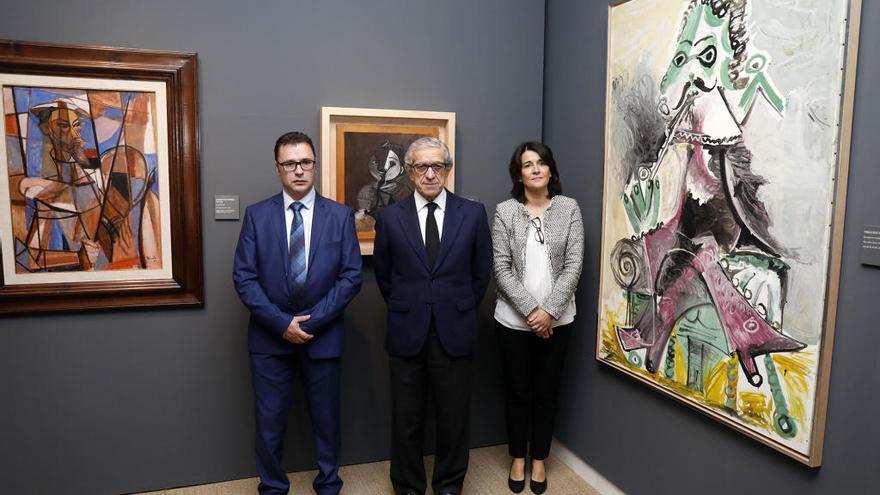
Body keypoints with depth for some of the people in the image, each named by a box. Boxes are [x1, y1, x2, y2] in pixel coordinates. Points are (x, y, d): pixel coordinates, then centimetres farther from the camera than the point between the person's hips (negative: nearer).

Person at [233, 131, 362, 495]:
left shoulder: (340, 215, -1)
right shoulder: (256, 215, -1)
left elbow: (351, 276, -5)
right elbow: (244, 278, -5)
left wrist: (312, 320, -14)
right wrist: (281, 323, -14)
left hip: (323, 335, 0)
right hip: (270, 336, 0)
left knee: (326, 418, 14)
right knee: (269, 421, 10)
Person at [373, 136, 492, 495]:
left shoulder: (473, 214, -2)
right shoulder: (390, 217, -1)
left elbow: (481, 272, 7)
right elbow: (383, 275, 10)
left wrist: (460, 311, 10)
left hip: (454, 331, 0)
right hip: (407, 332, 0)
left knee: (454, 416, 13)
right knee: (406, 419, 12)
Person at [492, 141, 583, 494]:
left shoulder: (569, 209, -1)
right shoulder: (505, 211, -3)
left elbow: (573, 266, -5)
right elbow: (501, 269, -7)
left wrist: (549, 310, -14)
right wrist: (530, 310, -15)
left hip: (557, 320, 1)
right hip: (513, 319, 0)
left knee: (546, 392, 13)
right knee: (517, 392, 12)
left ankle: (539, 460, 31)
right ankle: (518, 459, 31)